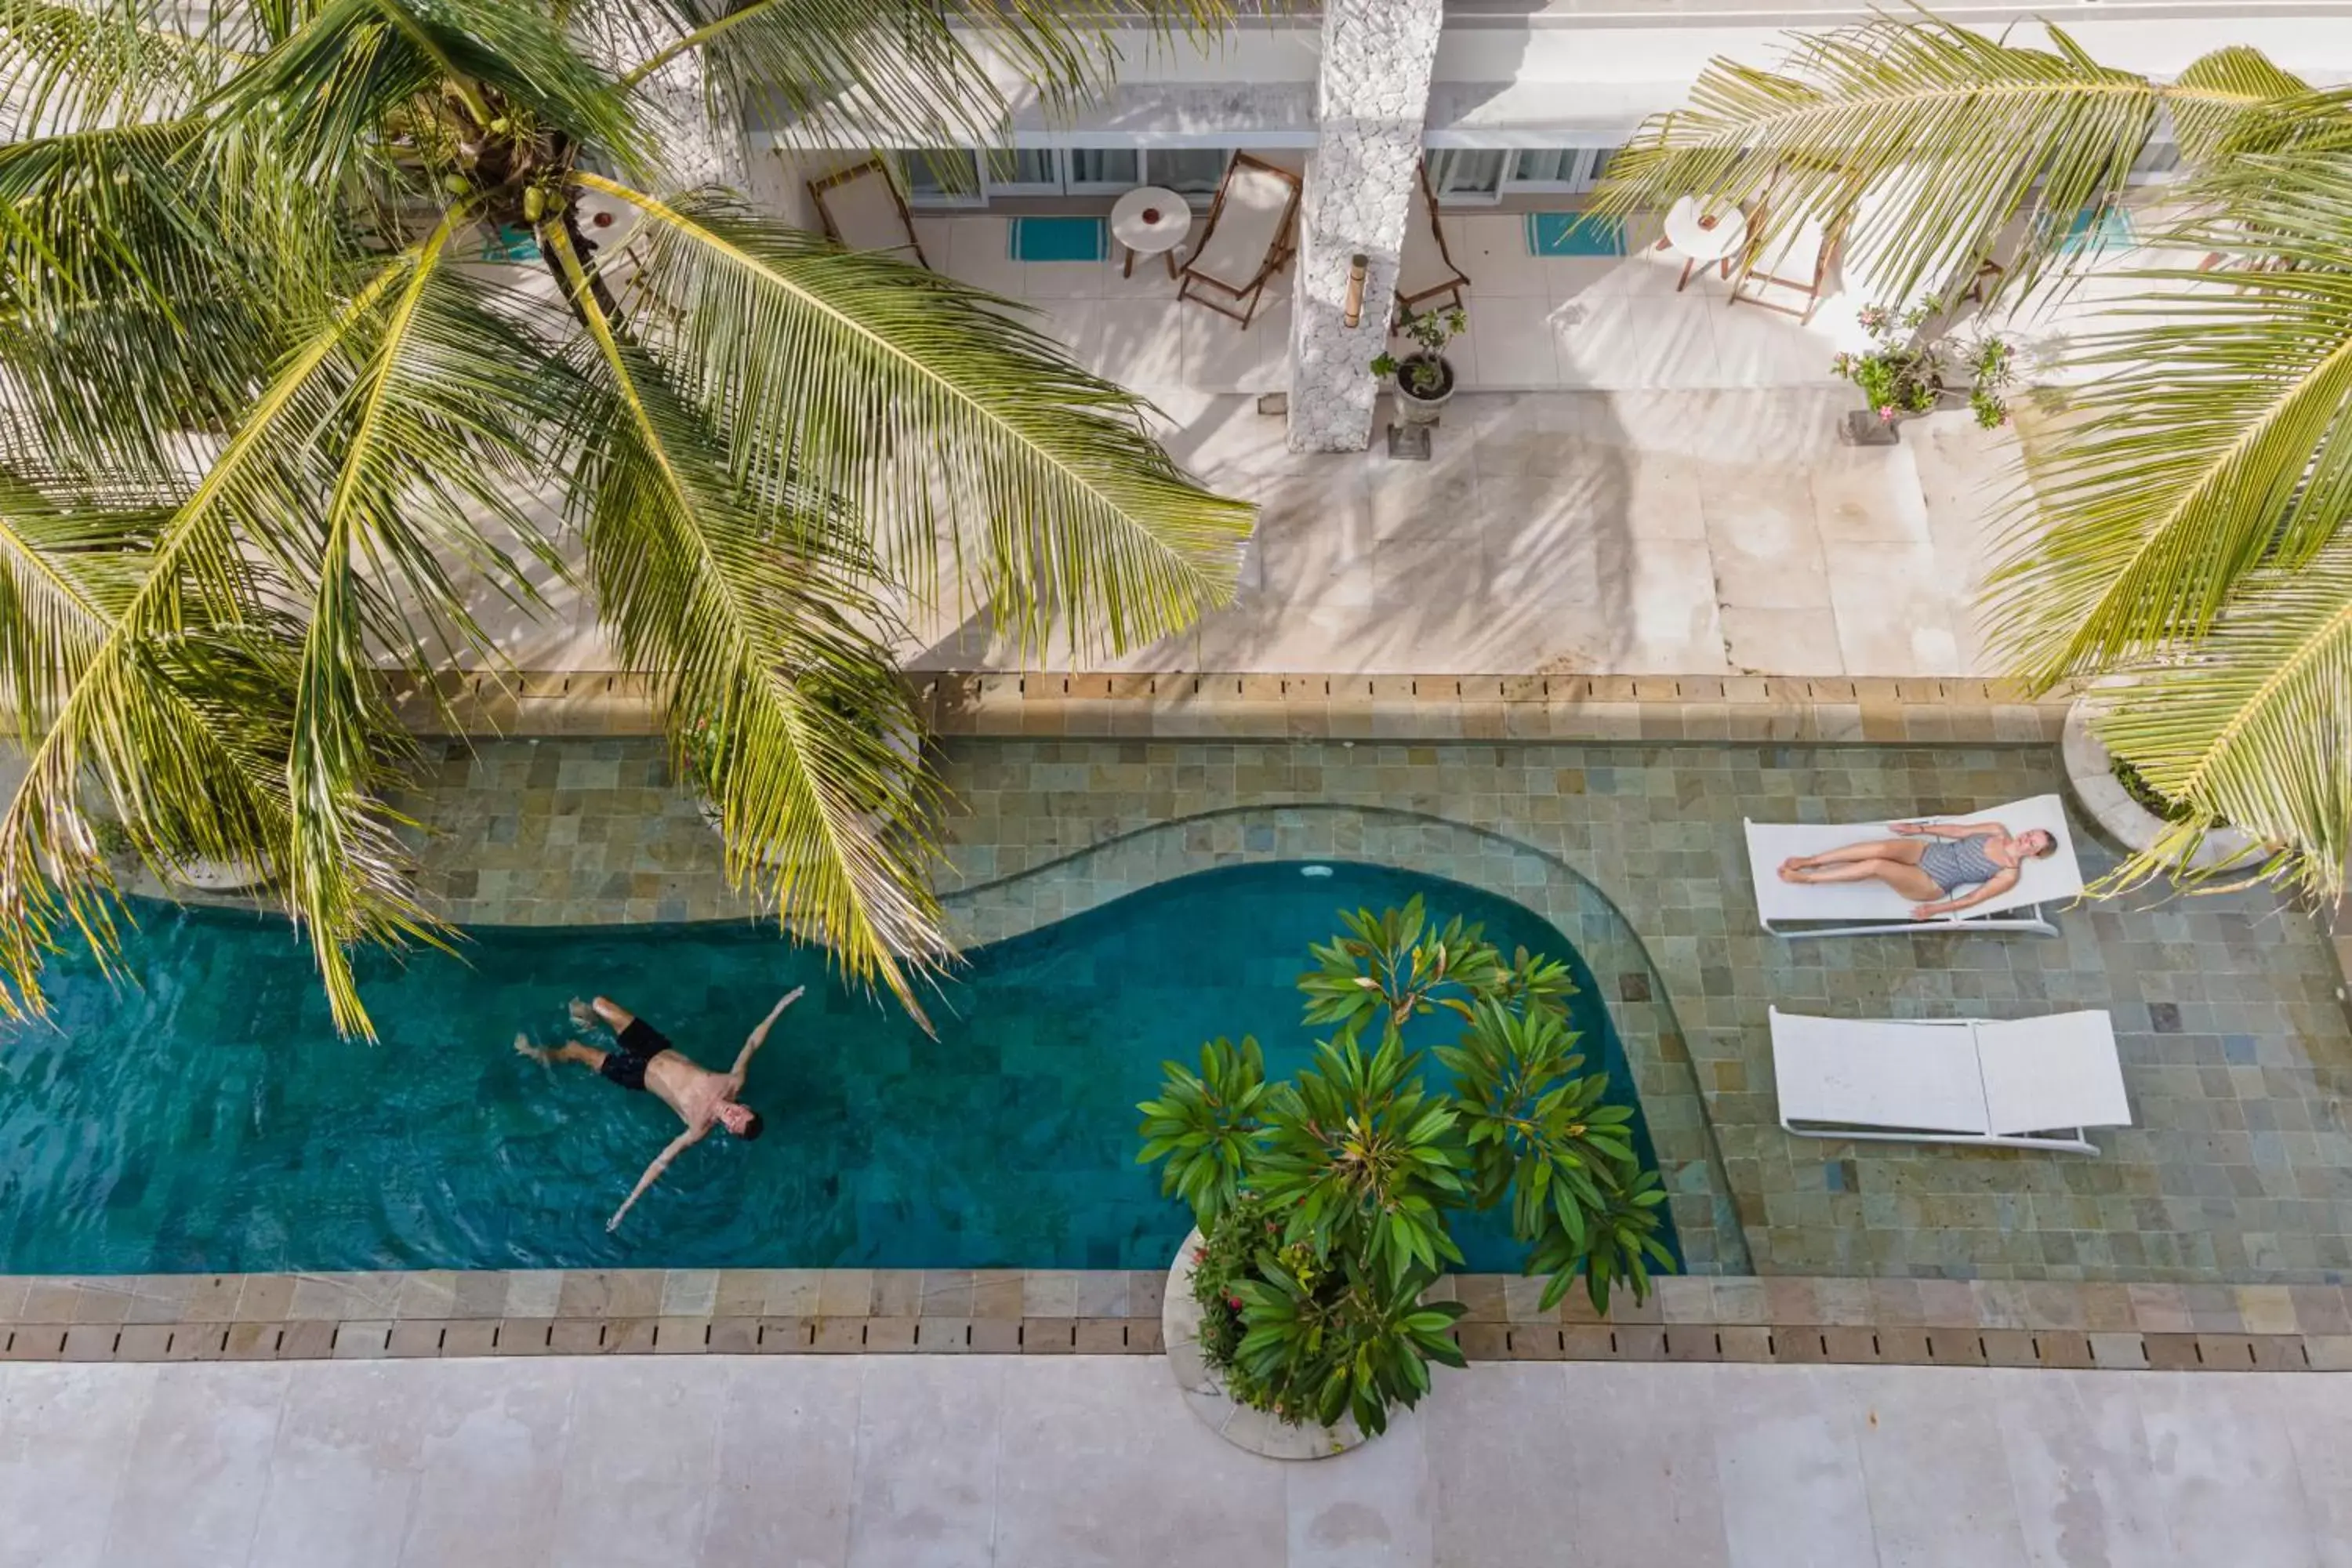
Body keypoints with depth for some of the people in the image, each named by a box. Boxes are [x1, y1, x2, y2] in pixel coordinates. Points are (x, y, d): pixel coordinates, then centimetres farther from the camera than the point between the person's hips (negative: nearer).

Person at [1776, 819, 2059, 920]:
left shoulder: (2009, 875, -4)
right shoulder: (1998, 831, 11)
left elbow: (1973, 899, -8)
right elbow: (1958, 830, 18)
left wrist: (1935, 909, -16)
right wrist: (1920, 828, 11)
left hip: (1931, 885, -5)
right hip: (1926, 851, 5)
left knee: (1876, 866, -29)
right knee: (1883, 848, -28)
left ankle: (1802, 877, -21)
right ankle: (1808, 860, -24)